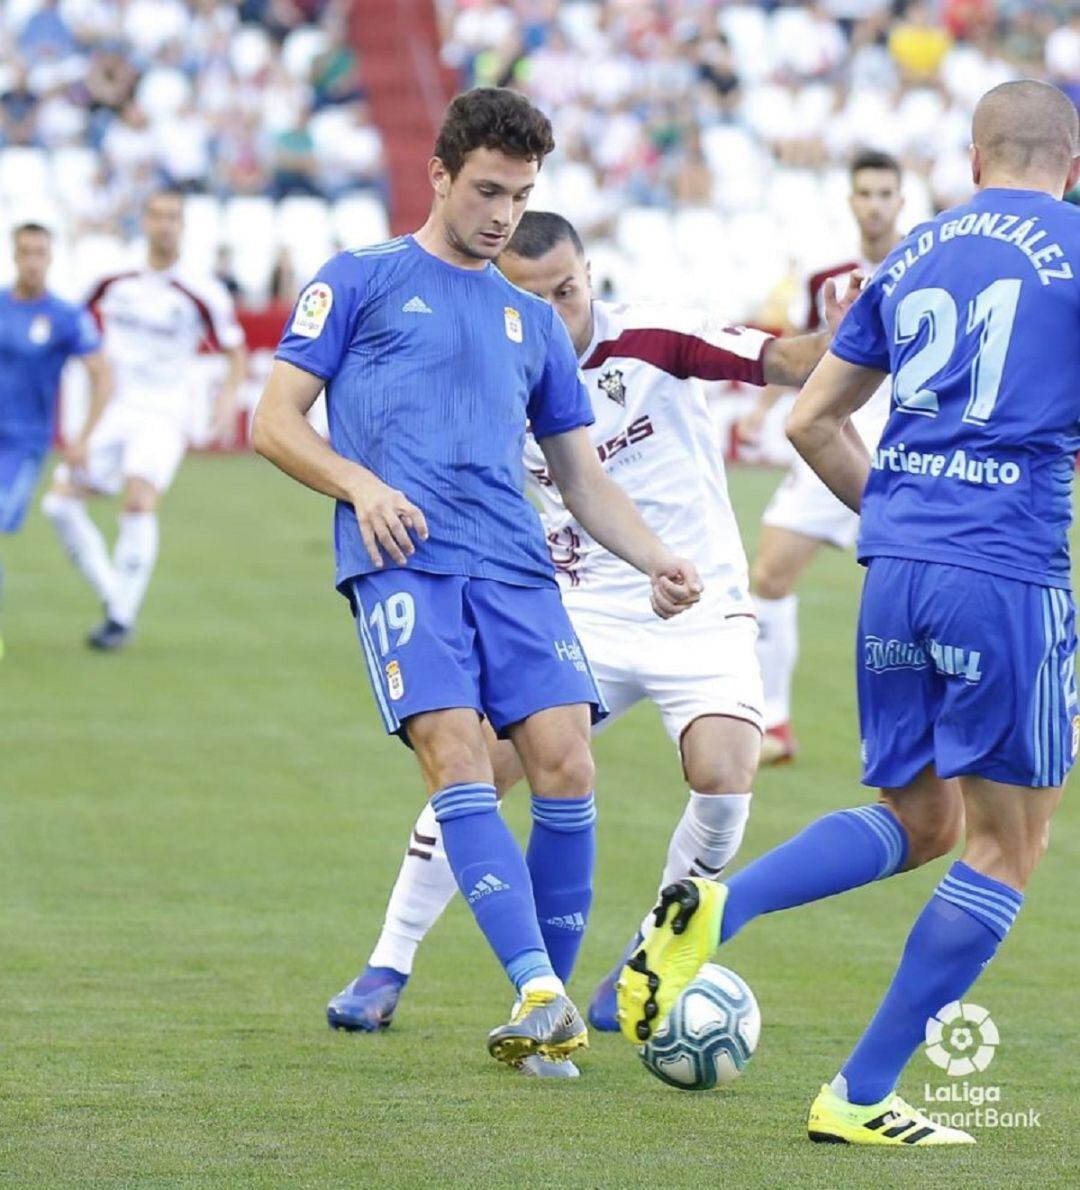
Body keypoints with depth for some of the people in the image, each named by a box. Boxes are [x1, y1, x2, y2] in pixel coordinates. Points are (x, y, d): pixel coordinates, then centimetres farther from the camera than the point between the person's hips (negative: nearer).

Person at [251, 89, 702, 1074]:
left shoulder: (534, 322, 25)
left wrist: (658, 560, 8)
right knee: (456, 759, -21)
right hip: (402, 558, -4)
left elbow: (583, 478, 25)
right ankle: (539, 994, -28)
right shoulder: (361, 281, 13)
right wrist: (360, 483, -11)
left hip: (514, 564, 4)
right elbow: (276, 423, 8)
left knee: (565, 765, -12)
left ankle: (544, 1009, -1)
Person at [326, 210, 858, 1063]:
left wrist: (836, 339, -42)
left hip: (701, 616, -2)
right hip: (585, 619, 2)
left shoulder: (653, 340, -13)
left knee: (723, 777, -23)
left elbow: (782, 361, -23)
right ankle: (389, 969, 6)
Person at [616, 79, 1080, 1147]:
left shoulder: (914, 254, 14)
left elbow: (811, 421, 18)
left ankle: (716, 907, -8)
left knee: (915, 820, 19)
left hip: (895, 573, 6)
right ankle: (861, 1097, 4)